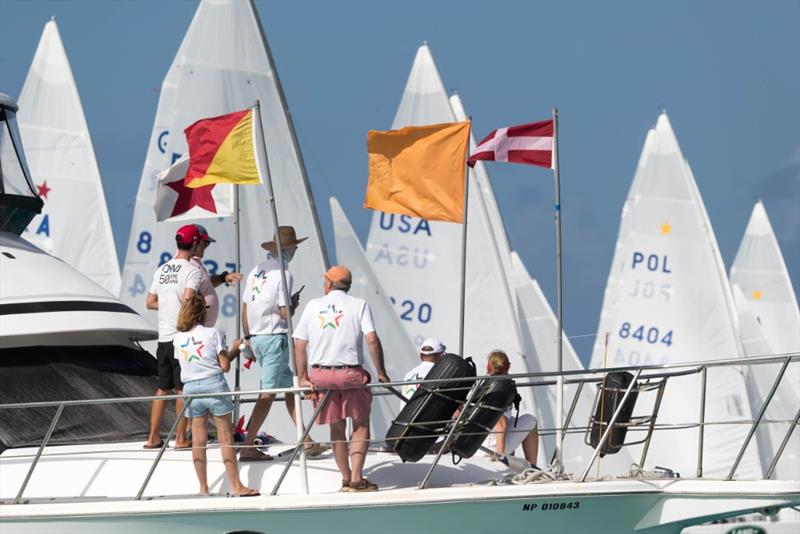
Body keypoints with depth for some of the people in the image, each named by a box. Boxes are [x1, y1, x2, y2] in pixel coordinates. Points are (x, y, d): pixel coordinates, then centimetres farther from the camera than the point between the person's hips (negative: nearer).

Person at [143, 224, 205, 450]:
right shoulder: (192, 271, -10)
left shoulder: (161, 270, 13)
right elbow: (188, 302, -22)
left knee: (162, 388, 11)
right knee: (183, 389, 0)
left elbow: (150, 302, 16)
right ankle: (181, 438, 3)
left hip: (163, 338, 7)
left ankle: (153, 437, 12)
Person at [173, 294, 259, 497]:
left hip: (191, 388, 4)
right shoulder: (213, 334, -6)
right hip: (214, 384, -3)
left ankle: (203, 487, 9)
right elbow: (225, 366, -7)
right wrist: (234, 350, 12)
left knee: (198, 440, 7)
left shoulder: (178, 339, 6)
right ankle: (236, 485, 1)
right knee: (226, 439, 1)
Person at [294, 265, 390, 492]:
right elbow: (372, 340, -11)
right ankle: (357, 479, -2)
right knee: (361, 425, 8)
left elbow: (299, 344, 6)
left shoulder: (313, 306, 8)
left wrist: (303, 377, 10)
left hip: (321, 374, 3)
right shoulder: (359, 305, 0)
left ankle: (346, 479, 17)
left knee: (337, 427, 14)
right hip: (350, 374, -2)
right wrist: (381, 373, -5)